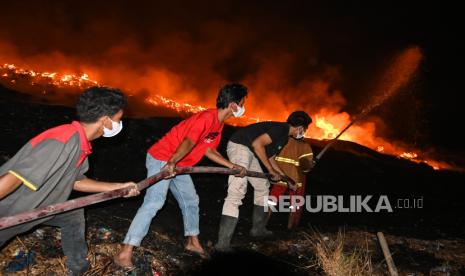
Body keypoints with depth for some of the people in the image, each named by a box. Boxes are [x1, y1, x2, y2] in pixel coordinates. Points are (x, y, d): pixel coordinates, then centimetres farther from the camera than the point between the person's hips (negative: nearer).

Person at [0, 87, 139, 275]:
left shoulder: (80, 143, -5)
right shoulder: (65, 142, -33)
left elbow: (76, 181, 6)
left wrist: (119, 187, 8)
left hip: (34, 205, 9)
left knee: (74, 216, 16)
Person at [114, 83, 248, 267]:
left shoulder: (219, 123, 8)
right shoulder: (207, 117, -22)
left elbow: (209, 150, 17)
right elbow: (189, 142, -37)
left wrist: (232, 166, 21)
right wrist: (171, 163, -49)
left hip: (178, 164, 10)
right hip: (162, 158, -10)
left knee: (190, 200, 16)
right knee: (154, 202, -21)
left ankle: (193, 243, 32)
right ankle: (124, 254, -19)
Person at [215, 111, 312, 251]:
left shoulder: (284, 137, 17)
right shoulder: (280, 129, -14)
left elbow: (270, 158, 28)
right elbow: (257, 143, -26)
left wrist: (285, 177, 31)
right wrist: (271, 170, -19)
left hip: (248, 151, 11)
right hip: (239, 146, -11)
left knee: (263, 186, 19)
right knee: (237, 192, -21)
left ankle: (258, 229, 31)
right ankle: (223, 243, -24)